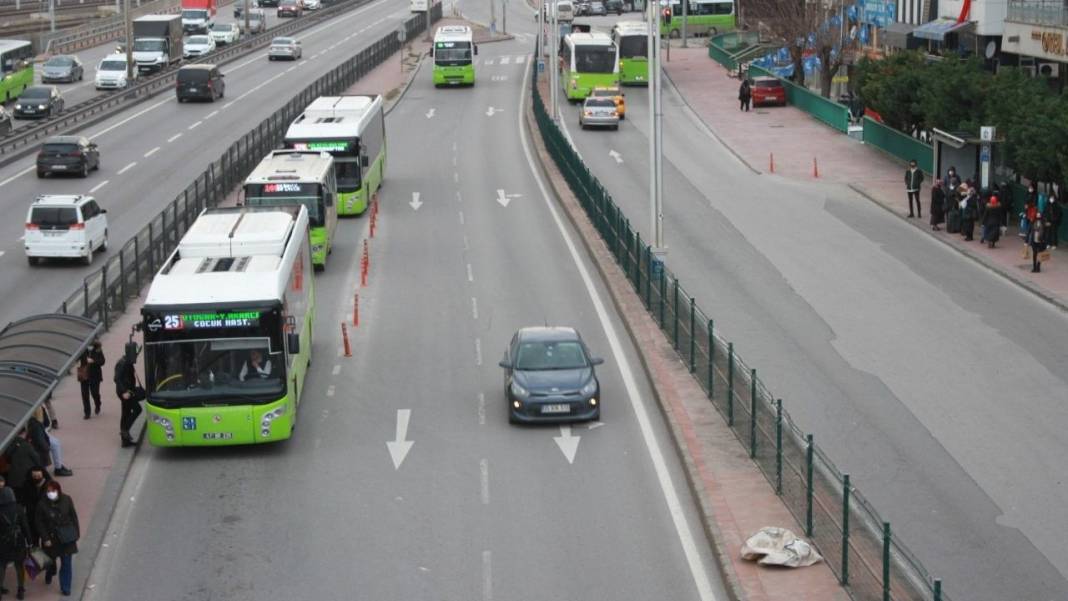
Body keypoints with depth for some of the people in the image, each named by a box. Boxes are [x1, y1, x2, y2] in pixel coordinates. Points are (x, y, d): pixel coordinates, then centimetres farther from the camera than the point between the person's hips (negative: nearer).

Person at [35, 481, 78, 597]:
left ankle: (65, 588, 12)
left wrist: (76, 533, 0)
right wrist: (45, 539, -13)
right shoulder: (42, 505, -17)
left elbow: (73, 517, -2)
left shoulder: (66, 500, -12)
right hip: (51, 538, 0)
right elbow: (39, 523, -11)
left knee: (67, 563, 0)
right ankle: (49, 576, 53)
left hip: (67, 538, 0)